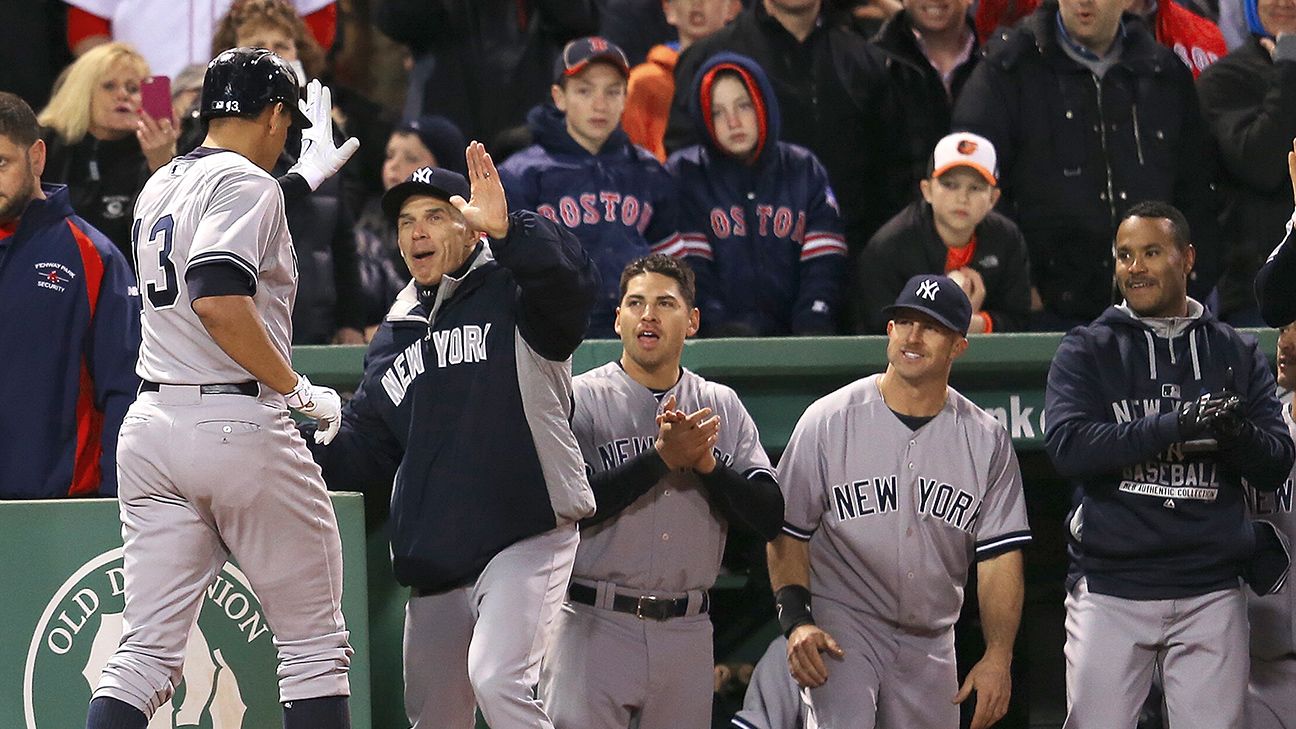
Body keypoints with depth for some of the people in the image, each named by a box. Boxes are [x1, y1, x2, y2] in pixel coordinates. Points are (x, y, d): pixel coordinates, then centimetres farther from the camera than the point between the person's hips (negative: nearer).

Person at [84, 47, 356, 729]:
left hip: (150, 425, 7)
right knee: (314, 642, 4)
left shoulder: (157, 188, 17)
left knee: (147, 649, 3)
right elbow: (220, 302, -23)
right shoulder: (246, 182, -8)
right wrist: (300, 390, -14)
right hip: (237, 426, -7)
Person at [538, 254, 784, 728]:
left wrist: (705, 462, -11)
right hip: (594, 628, -4)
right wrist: (663, 457, -16)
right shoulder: (580, 399, 0)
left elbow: (770, 519, 4)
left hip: (686, 635, 4)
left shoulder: (724, 408, 11)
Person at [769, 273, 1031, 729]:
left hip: (930, 640, 4)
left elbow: (1000, 555, 0)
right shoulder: (829, 420, -4)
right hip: (842, 629, -4)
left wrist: (998, 657, -10)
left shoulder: (986, 439, 2)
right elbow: (788, 532, -1)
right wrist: (796, 620, -14)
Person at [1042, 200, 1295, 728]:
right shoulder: (1087, 351, 6)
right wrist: (1175, 426, -21)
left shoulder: (1237, 354, 12)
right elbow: (1067, 446, -11)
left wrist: (1236, 432, -19)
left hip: (1210, 595, 1)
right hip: (1110, 590, -1)